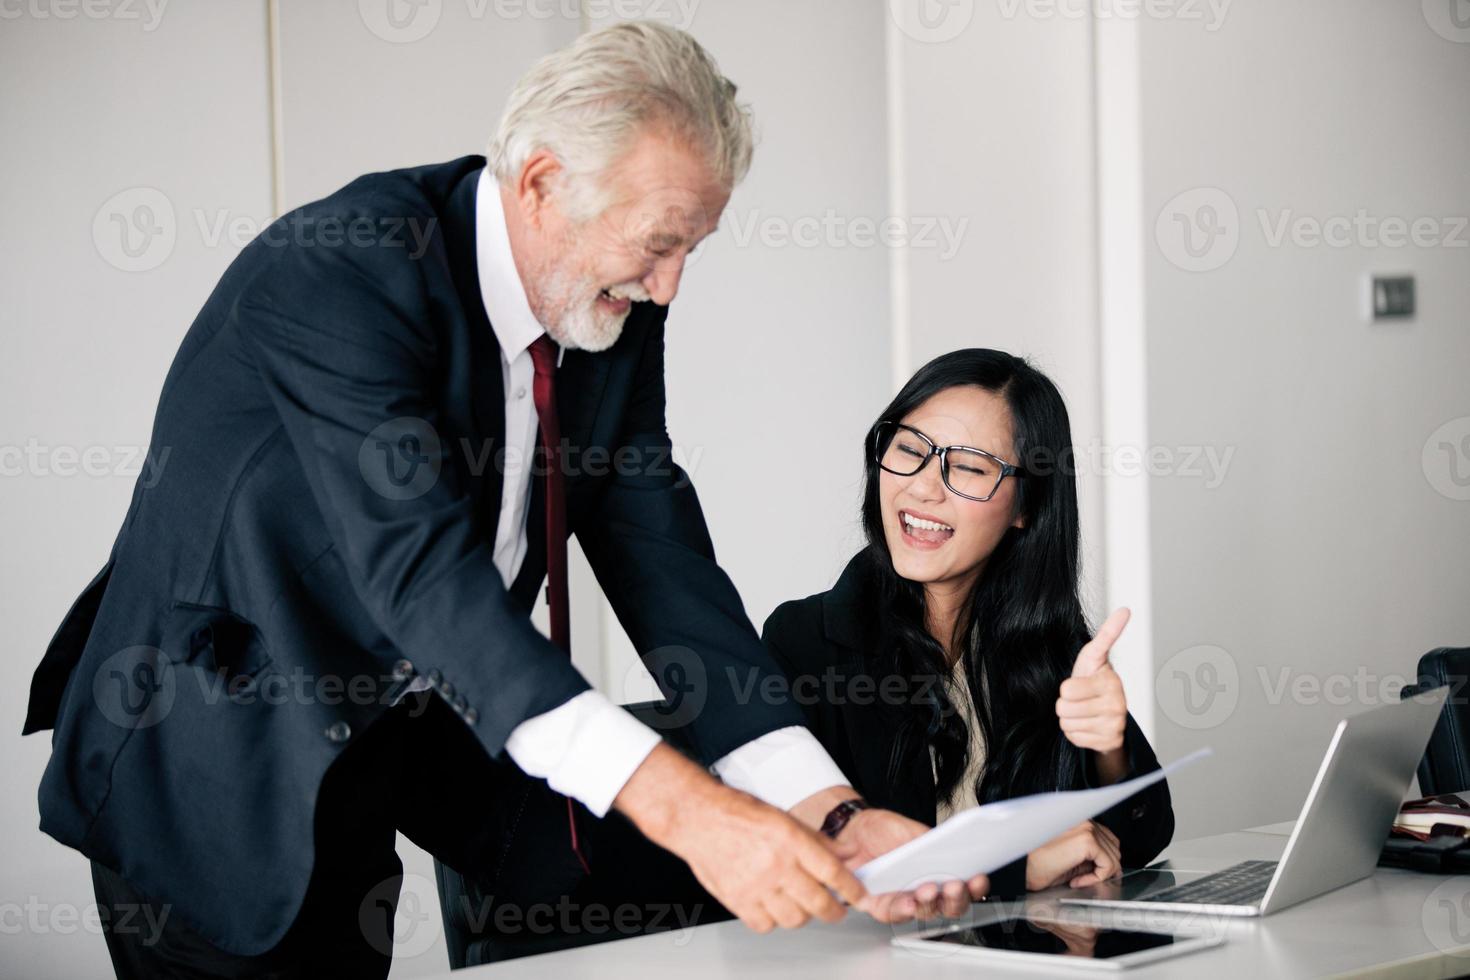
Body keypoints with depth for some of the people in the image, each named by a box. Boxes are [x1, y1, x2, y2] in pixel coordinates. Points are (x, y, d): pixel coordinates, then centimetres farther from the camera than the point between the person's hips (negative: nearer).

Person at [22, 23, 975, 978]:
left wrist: (823, 810, -18)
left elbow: (656, 551, -6)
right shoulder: (342, 268, -28)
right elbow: (420, 566, -37)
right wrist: (679, 804, -45)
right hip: (206, 765, -7)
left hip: (371, 750, 7)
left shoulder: (613, 310, -3)